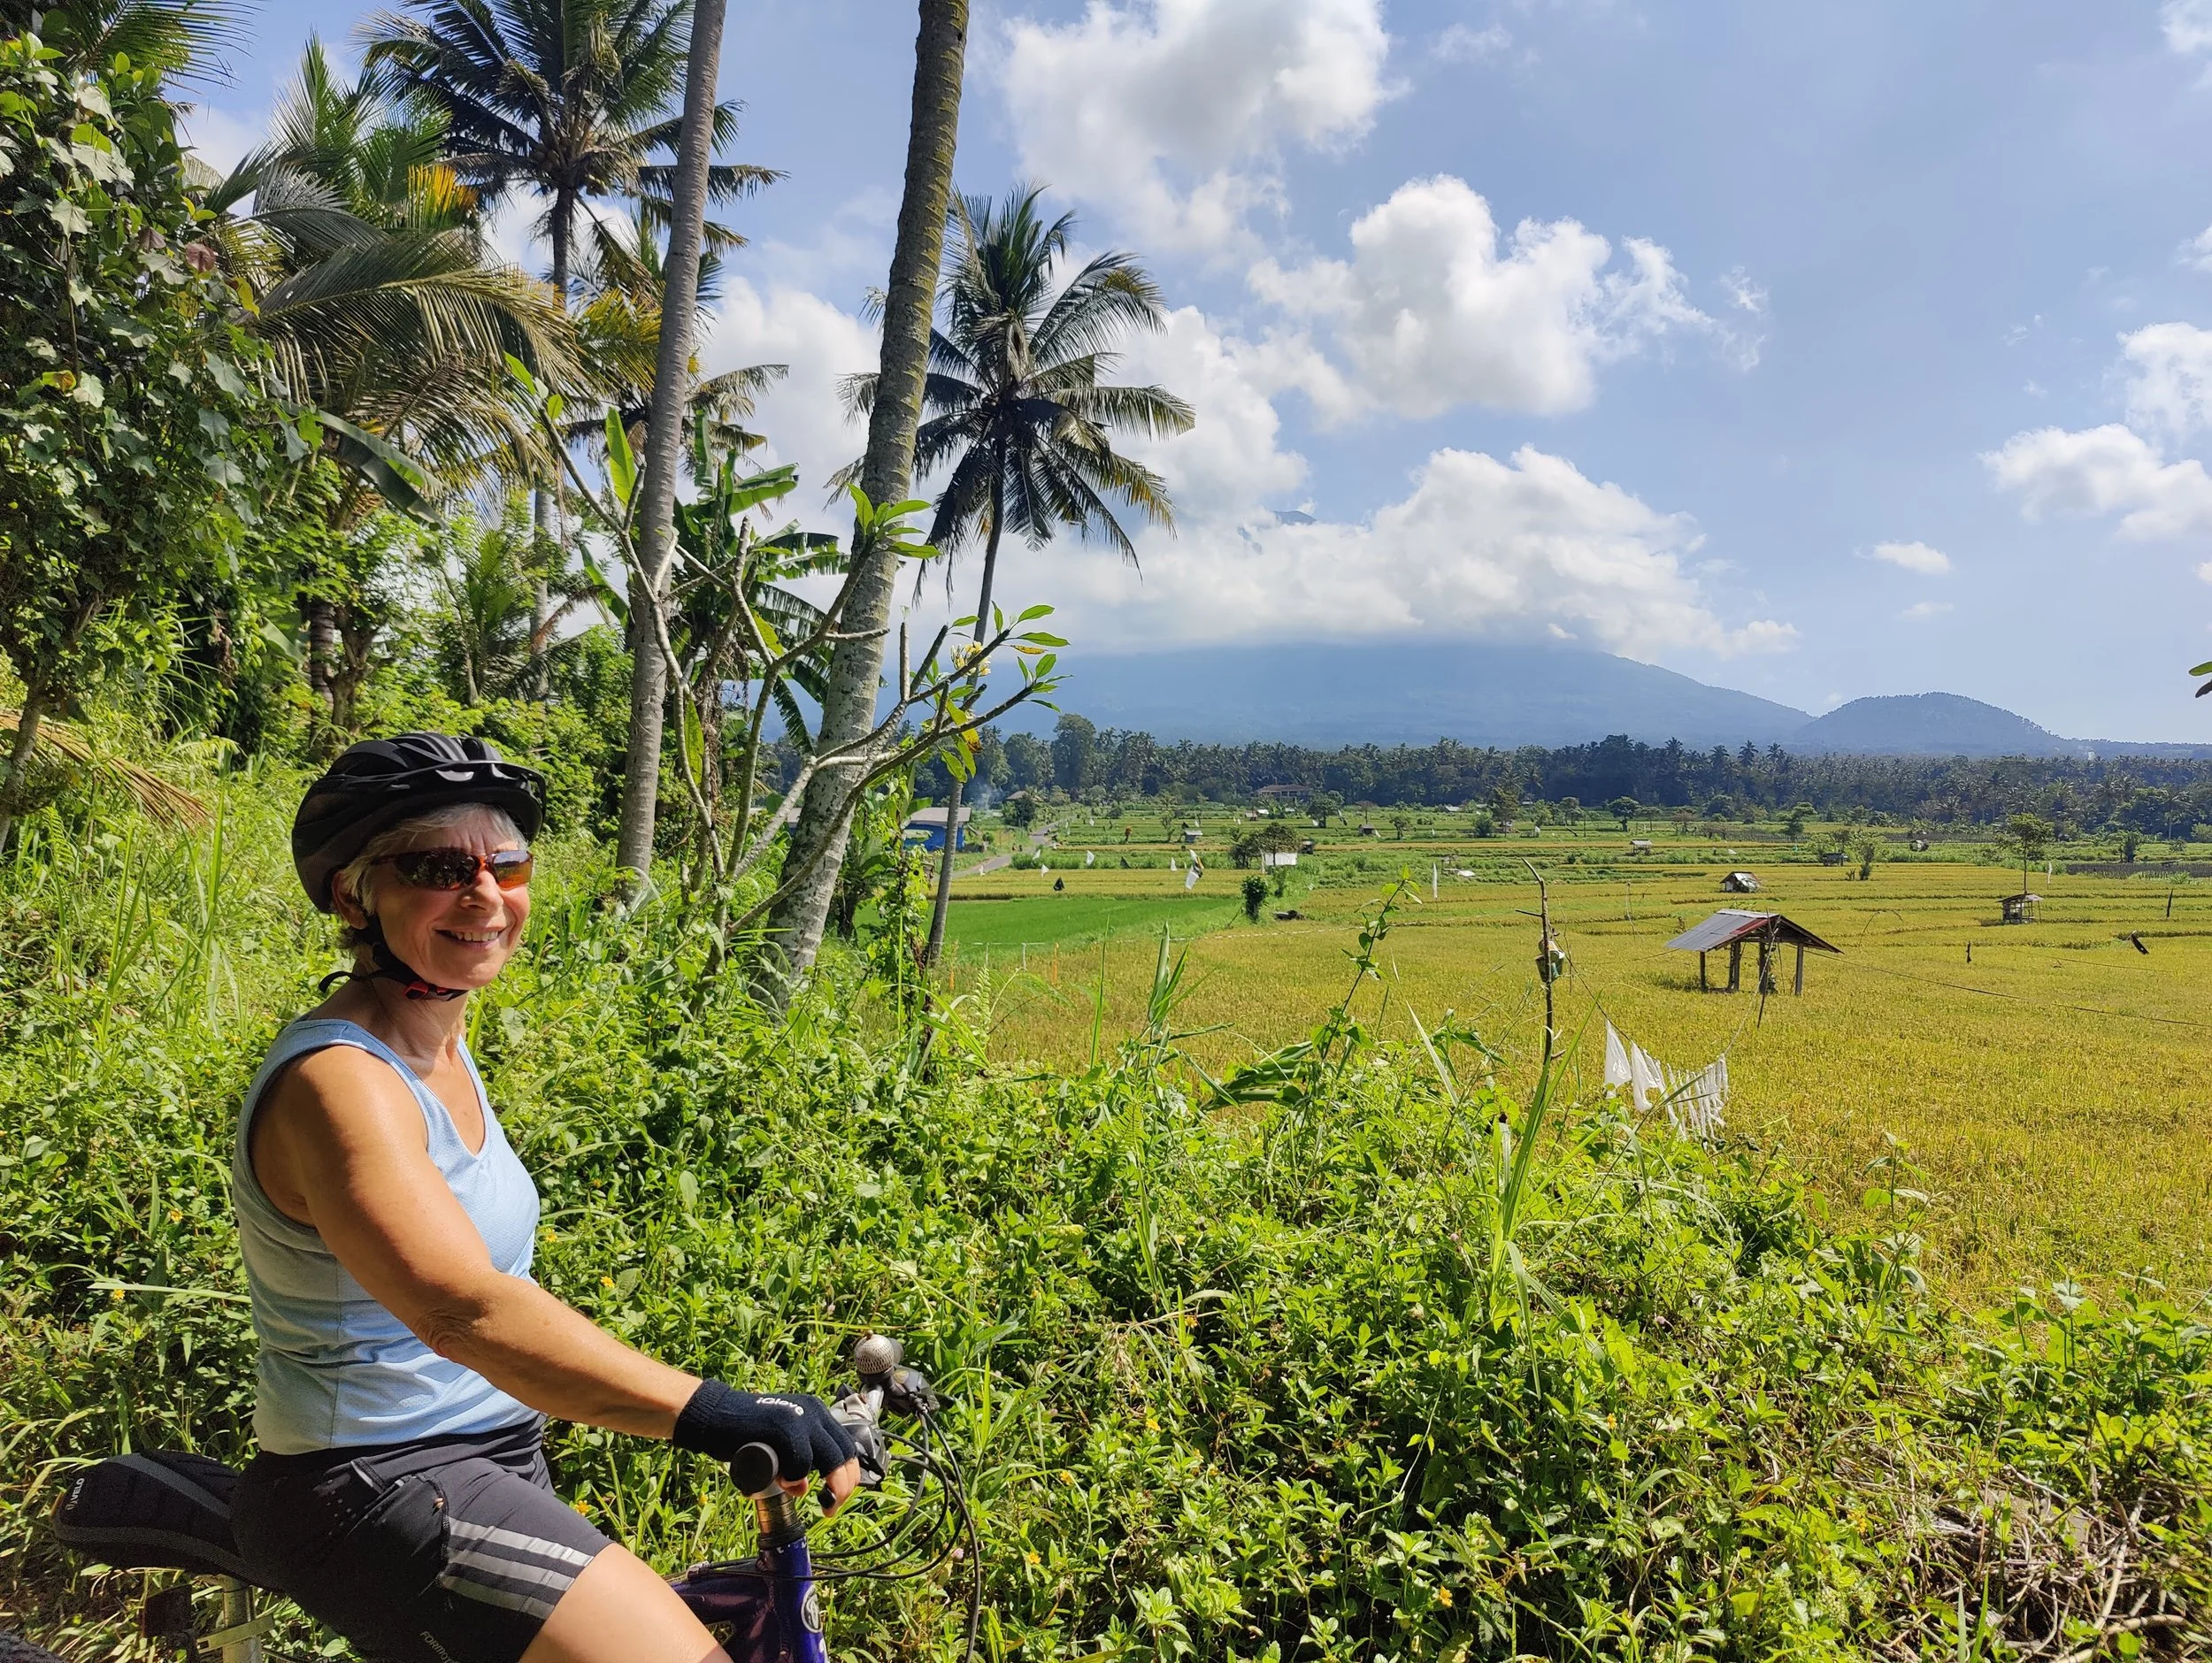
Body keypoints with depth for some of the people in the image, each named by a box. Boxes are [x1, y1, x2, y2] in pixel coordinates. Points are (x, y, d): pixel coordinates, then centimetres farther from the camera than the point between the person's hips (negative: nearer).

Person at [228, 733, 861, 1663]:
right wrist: (721, 1416, -48)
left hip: (494, 1460, 9)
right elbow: (465, 1311, -40)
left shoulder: (440, 1045, 4)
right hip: (376, 1491, -9)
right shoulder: (339, 1082, -24)